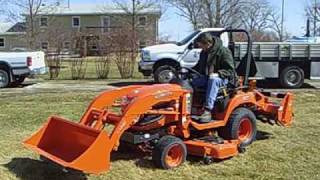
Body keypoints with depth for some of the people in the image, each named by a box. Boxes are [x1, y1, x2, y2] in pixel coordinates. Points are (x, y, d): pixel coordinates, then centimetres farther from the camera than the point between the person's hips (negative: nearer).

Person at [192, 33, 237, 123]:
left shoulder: (223, 51, -10)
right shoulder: (204, 53, 12)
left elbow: (230, 70, -13)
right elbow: (199, 66, 26)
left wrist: (217, 74, -29)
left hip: (223, 79, -7)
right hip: (207, 78, 7)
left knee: (213, 80, -42)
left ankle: (208, 111, -48)